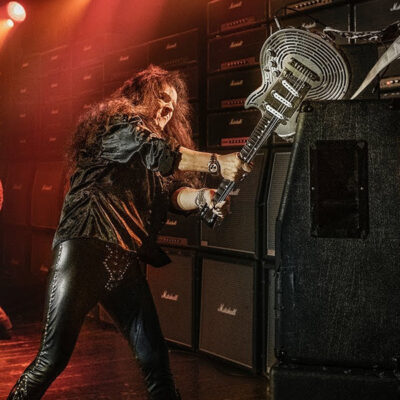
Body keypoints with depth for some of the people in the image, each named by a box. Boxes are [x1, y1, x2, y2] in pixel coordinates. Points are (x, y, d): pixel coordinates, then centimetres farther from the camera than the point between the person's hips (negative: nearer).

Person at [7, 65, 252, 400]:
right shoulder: (118, 124, 3)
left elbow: (175, 193, 8)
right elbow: (157, 153, -16)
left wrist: (201, 196, -13)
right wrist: (217, 162, -17)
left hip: (126, 261, 8)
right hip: (87, 250, -8)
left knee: (155, 357, 3)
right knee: (55, 354, -10)